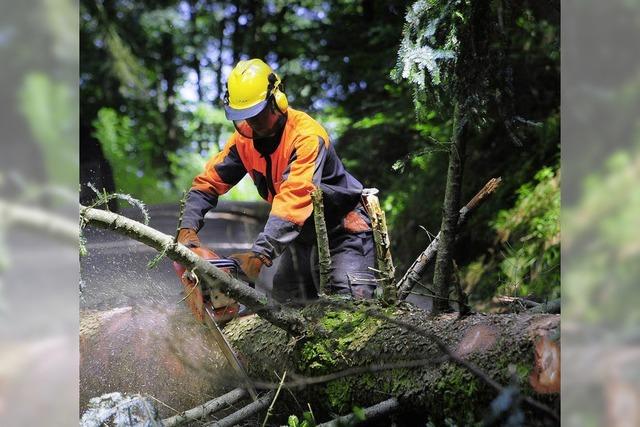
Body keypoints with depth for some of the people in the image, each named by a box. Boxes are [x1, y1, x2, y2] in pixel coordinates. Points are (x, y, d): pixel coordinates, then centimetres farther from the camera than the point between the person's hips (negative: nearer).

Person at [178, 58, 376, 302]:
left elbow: (294, 199, -39)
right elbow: (207, 182, -4)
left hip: (342, 230, -7)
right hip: (301, 235, 7)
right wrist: (187, 228, -21)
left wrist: (260, 253, -46)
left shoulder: (306, 135, -28)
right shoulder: (245, 138, -6)